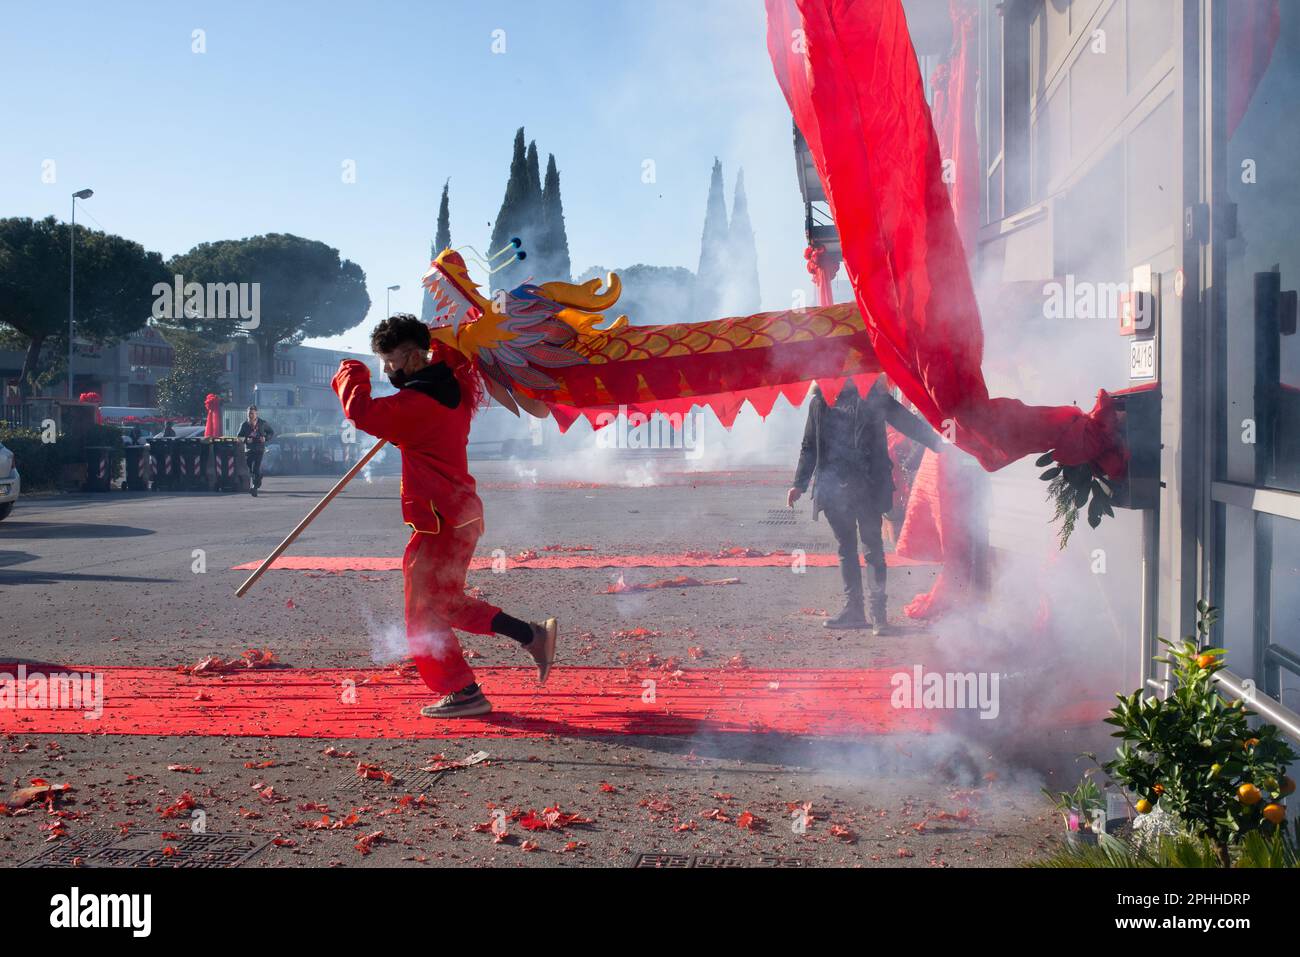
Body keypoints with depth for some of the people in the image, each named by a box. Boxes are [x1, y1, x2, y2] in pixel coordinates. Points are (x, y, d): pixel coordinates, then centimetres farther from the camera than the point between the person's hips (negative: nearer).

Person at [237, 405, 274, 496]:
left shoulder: (262, 423, 1)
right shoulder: (244, 424, 2)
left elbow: (272, 432, 14)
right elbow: (239, 437, 7)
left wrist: (266, 438, -5)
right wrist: (246, 439, -14)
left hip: (259, 449, -2)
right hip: (248, 450, 2)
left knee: (256, 469, -15)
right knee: (250, 470, 4)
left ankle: (254, 488, -6)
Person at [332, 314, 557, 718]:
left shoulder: (419, 402, -20)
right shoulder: (450, 388, 10)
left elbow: (363, 413, -28)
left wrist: (351, 374, -10)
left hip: (441, 524, -10)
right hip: (460, 515, 10)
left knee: (425, 616, 2)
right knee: (447, 604, 21)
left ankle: (464, 692, 8)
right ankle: (533, 635, 22)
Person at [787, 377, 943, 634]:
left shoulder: (873, 397, 3)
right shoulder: (820, 402, 11)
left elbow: (907, 421, 3)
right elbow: (809, 447, 17)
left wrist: (936, 442, -10)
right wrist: (799, 485, 15)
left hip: (866, 485, -3)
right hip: (833, 486, 3)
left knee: (872, 546, -4)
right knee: (846, 547, 9)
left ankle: (878, 612, 0)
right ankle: (853, 610, 16)